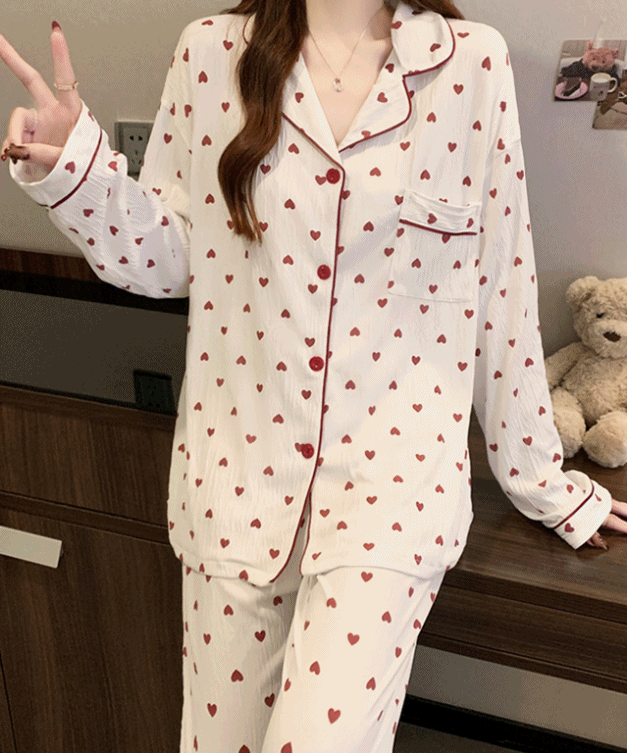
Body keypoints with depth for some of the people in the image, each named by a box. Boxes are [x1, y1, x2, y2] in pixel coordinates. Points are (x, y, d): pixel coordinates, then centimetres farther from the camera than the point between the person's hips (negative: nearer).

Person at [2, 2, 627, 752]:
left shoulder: (472, 62, -1)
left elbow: (501, 290, 2)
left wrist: (538, 476, 7)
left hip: (393, 460, -1)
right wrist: (74, 173, -12)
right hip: (240, 462, 2)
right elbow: (169, 258, 6)